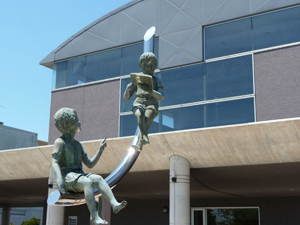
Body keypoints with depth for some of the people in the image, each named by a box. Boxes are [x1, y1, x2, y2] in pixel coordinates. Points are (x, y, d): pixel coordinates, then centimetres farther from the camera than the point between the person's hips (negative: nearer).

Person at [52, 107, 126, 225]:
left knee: (98, 178, -24)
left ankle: (114, 204, -44)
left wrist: (100, 150, 9)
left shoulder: (78, 145, 24)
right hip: (67, 176, -6)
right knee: (88, 182, -35)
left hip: (78, 175, 6)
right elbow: (55, 163, -9)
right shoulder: (60, 142, 3)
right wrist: (59, 178, -27)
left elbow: (90, 164, 20)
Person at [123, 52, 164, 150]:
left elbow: (161, 97, -4)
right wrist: (128, 88, -7)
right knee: (140, 114, -37)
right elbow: (126, 98, 16)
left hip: (151, 106, -1)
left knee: (148, 116, -37)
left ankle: (140, 143, -48)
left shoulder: (157, 81, 16)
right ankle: (145, 138, -54)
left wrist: (149, 90, -21)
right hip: (139, 104, 1)